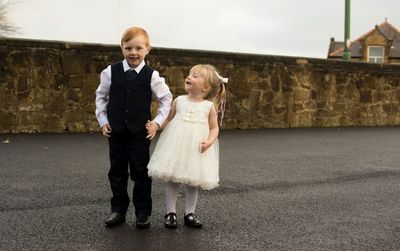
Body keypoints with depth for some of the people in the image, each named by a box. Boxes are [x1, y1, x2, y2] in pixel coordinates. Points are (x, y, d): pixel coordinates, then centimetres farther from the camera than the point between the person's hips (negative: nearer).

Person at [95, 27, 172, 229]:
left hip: (140, 131, -2)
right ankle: (118, 209, 21)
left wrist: (158, 121, -3)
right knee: (117, 170, 10)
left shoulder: (152, 75, -8)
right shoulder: (111, 71, -3)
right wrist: (103, 120, 3)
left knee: (141, 171, 4)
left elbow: (166, 98, 3)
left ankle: (143, 212, 15)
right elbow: (101, 96, 9)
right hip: (115, 130, 2)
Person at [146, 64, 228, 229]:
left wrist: (209, 142, -16)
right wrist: (155, 127, -3)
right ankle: (170, 213, 17)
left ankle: (189, 213, 23)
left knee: (193, 183, 9)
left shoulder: (209, 106, -1)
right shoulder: (179, 101, 3)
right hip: (176, 147, 1)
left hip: (197, 150, -1)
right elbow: (168, 120, 11)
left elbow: (214, 128, 2)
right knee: (173, 181, 4)